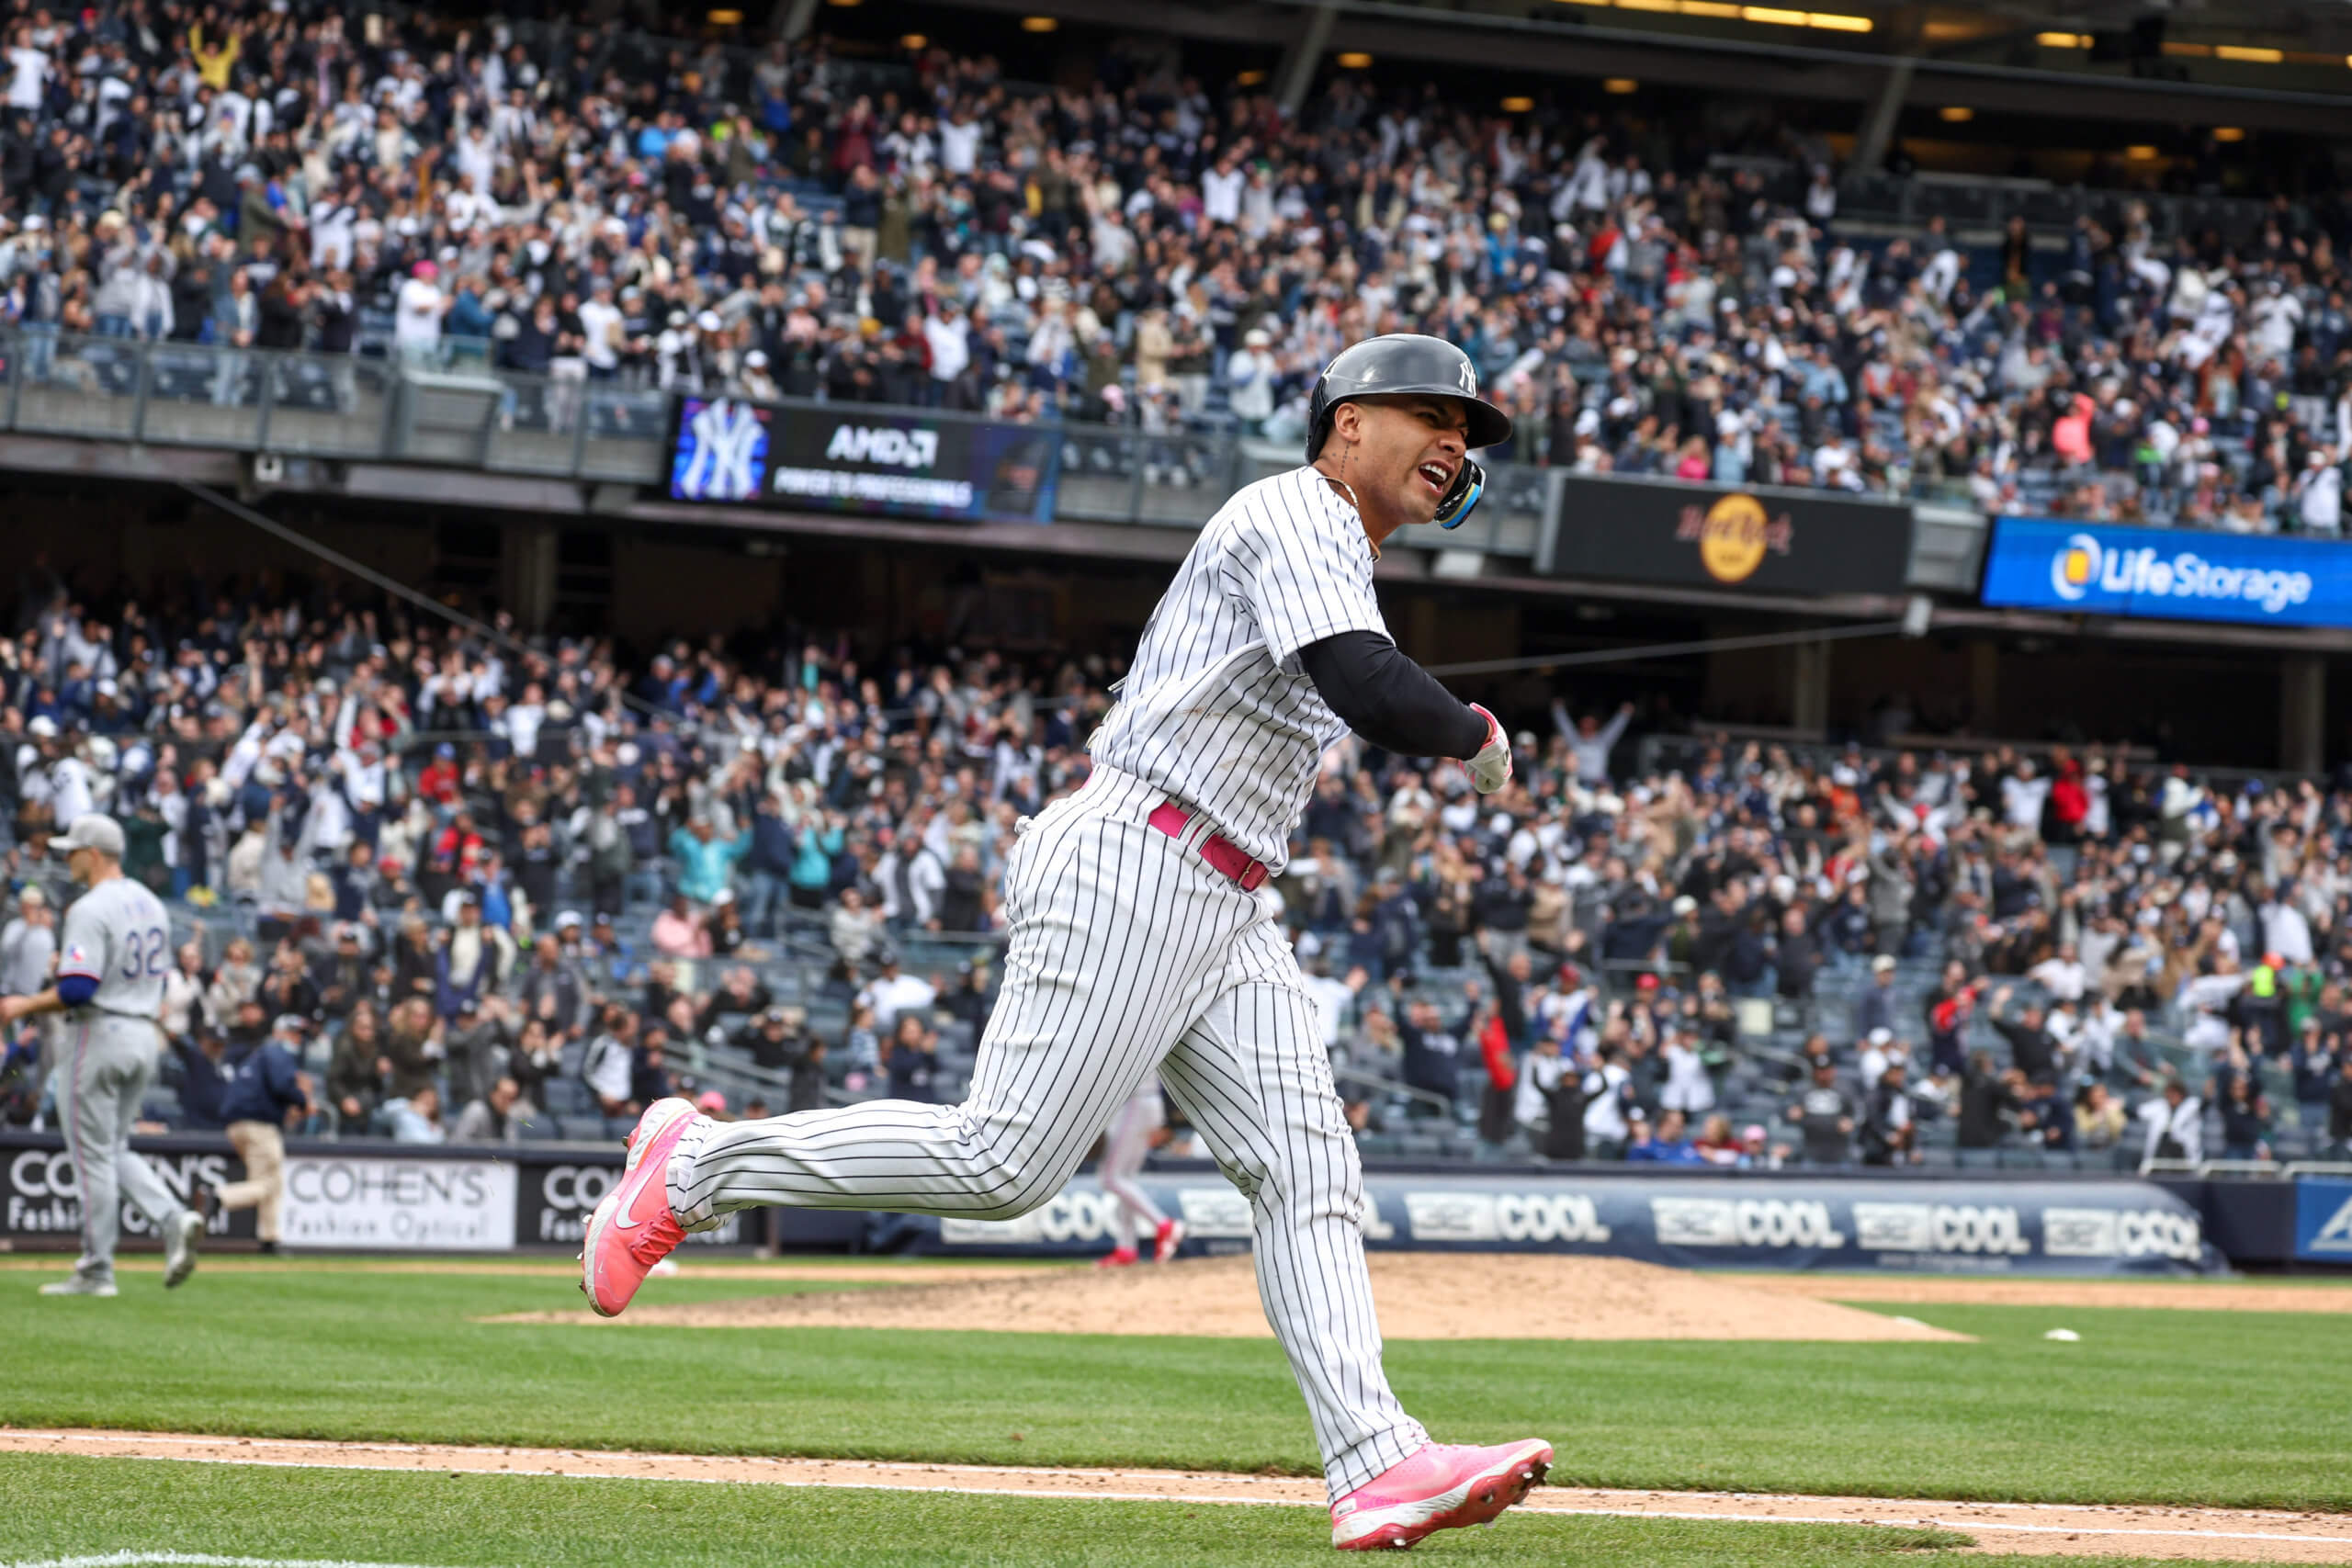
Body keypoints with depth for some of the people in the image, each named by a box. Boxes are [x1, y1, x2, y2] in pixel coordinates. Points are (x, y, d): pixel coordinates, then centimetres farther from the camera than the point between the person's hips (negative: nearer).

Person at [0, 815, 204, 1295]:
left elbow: (77, 990, -25)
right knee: (114, 1150, 17)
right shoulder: (150, 905, 11)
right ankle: (172, 1219, -4)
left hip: (98, 1034, -8)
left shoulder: (90, 910, -17)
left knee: (93, 1155, -1)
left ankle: (96, 1270, 3)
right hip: (144, 1035, 8)